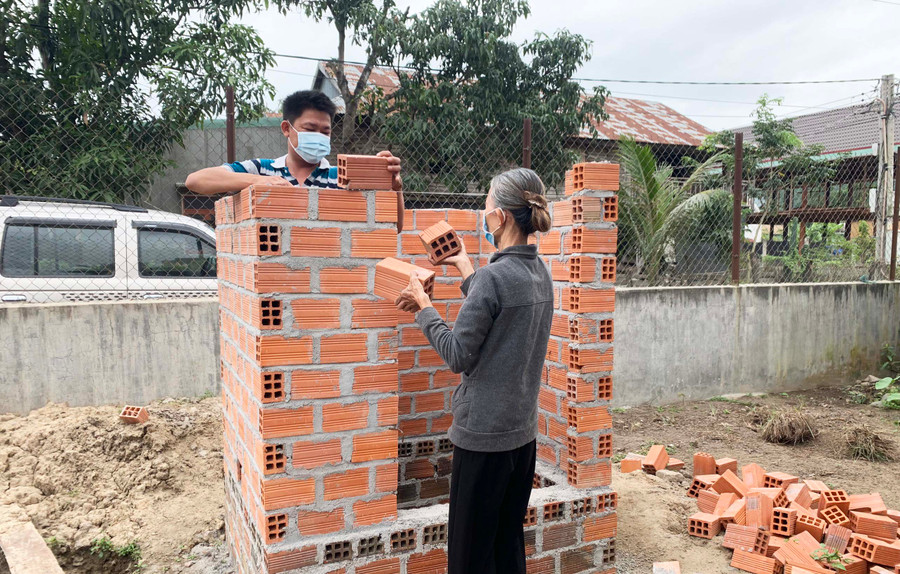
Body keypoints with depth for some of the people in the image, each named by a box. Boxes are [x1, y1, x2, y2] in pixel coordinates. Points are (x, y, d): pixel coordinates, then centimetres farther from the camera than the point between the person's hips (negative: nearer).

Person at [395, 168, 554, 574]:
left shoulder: (493, 276, -21)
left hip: (484, 435, -8)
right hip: (524, 432, 8)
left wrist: (424, 306, -5)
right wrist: (467, 271, 21)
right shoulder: (539, 272, 4)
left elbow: (457, 356, -16)